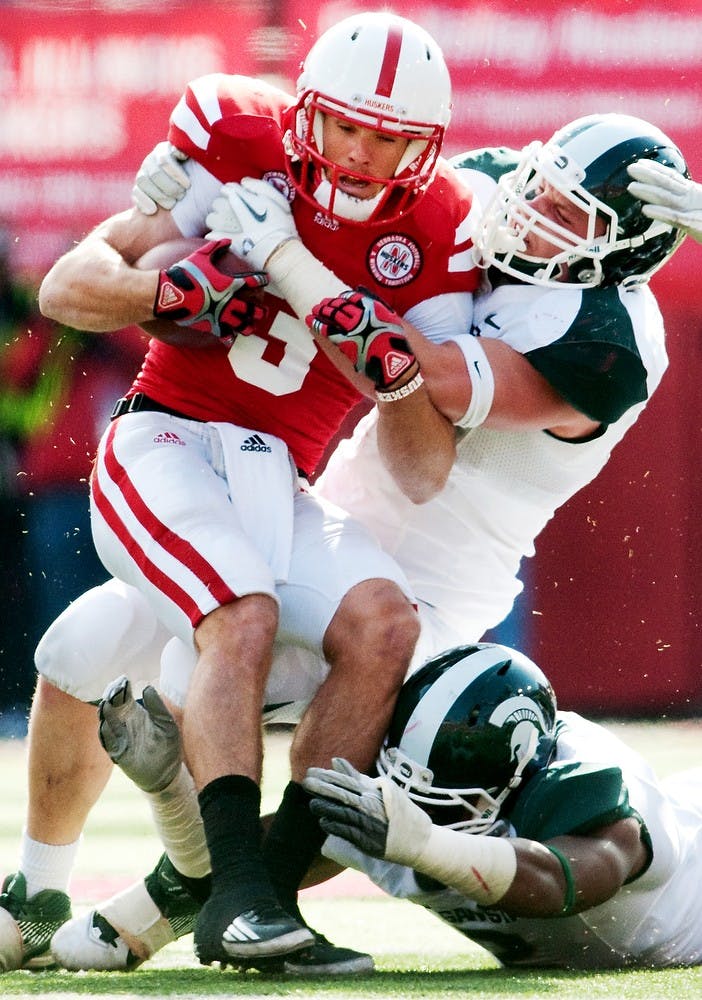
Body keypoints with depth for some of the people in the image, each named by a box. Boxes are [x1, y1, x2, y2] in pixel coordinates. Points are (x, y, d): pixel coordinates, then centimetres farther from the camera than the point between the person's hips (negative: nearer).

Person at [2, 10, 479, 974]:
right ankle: (238, 892, -38)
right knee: (244, 616, -31)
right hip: (164, 445, -4)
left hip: (278, 486, 4)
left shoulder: (440, 234, 0)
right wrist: (174, 291, -25)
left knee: (384, 624, -22)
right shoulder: (241, 147, -6)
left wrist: (402, 380, -20)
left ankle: (275, 885, -20)